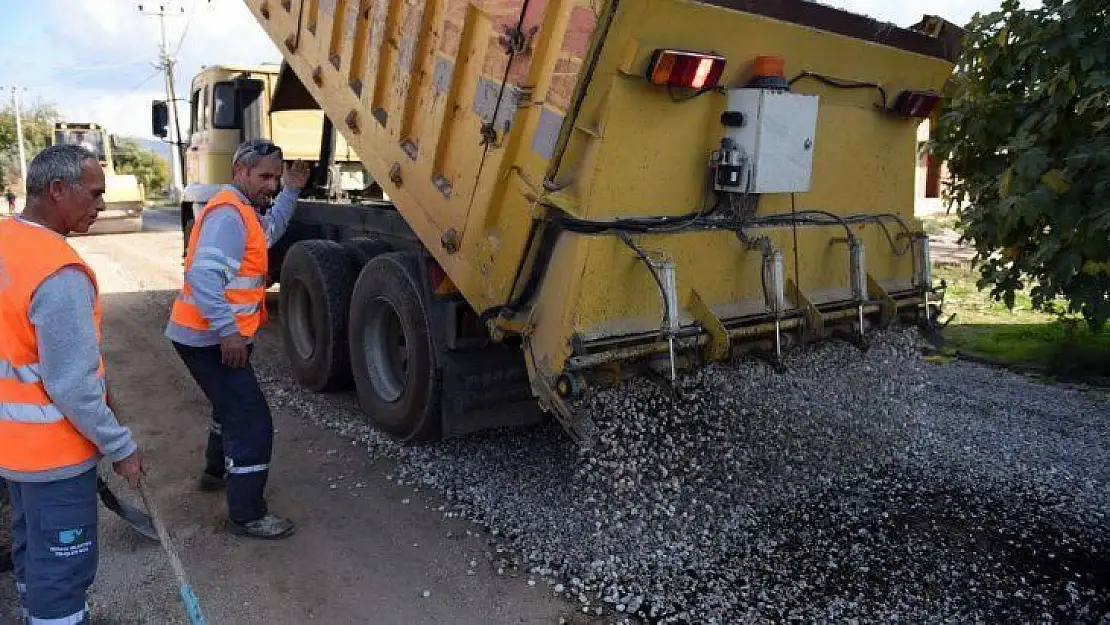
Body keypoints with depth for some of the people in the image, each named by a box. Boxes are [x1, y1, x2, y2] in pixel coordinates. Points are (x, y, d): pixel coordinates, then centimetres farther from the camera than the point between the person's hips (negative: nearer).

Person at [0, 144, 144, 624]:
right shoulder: (59, 272, -27)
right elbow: (71, 385, -26)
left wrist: (98, 385, 18)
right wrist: (120, 446, -15)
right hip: (52, 449, -9)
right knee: (62, 567, 6)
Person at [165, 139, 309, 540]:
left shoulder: (244, 210, 13)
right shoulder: (228, 212, -19)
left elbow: (269, 231, 35)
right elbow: (204, 274, -29)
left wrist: (291, 191, 25)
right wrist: (228, 331, -31)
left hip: (218, 336, 11)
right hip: (210, 339, -11)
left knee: (235, 404, 29)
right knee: (253, 422, -8)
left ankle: (217, 470, 49)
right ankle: (247, 516, 1)